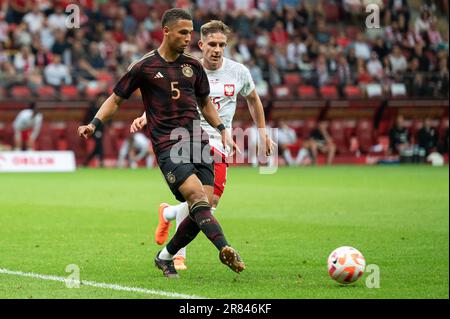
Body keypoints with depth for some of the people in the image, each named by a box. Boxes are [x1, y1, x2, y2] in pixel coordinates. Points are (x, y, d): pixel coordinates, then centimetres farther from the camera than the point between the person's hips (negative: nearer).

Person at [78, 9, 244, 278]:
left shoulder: (194, 66, 15)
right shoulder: (144, 67, 1)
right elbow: (116, 99, 10)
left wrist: (222, 130, 17)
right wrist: (94, 123, -3)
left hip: (197, 140, 5)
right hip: (167, 145, -5)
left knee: (204, 207, -5)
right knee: (197, 196, -25)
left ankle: (166, 256, 14)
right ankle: (225, 249, -38)